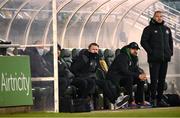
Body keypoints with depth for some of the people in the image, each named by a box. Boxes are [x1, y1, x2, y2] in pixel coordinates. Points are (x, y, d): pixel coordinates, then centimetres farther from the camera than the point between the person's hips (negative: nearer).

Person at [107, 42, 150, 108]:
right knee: (129, 78, -35)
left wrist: (142, 74, -16)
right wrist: (138, 75, -30)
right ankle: (130, 101, -32)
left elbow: (136, 69, 8)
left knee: (142, 79, -1)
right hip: (114, 78, -10)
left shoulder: (134, 57, 11)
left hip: (125, 77, 10)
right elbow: (124, 71, -29)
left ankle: (139, 100, 0)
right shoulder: (122, 57, -19)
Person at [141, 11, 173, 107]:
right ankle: (153, 99, -5)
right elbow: (143, 41, -4)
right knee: (154, 80, -8)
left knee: (162, 80, 8)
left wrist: (170, 52, 12)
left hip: (165, 59, 6)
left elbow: (170, 41, 26)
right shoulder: (149, 29, 0)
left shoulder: (167, 29, 17)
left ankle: (160, 99, 14)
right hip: (154, 59, -5)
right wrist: (150, 52, -12)